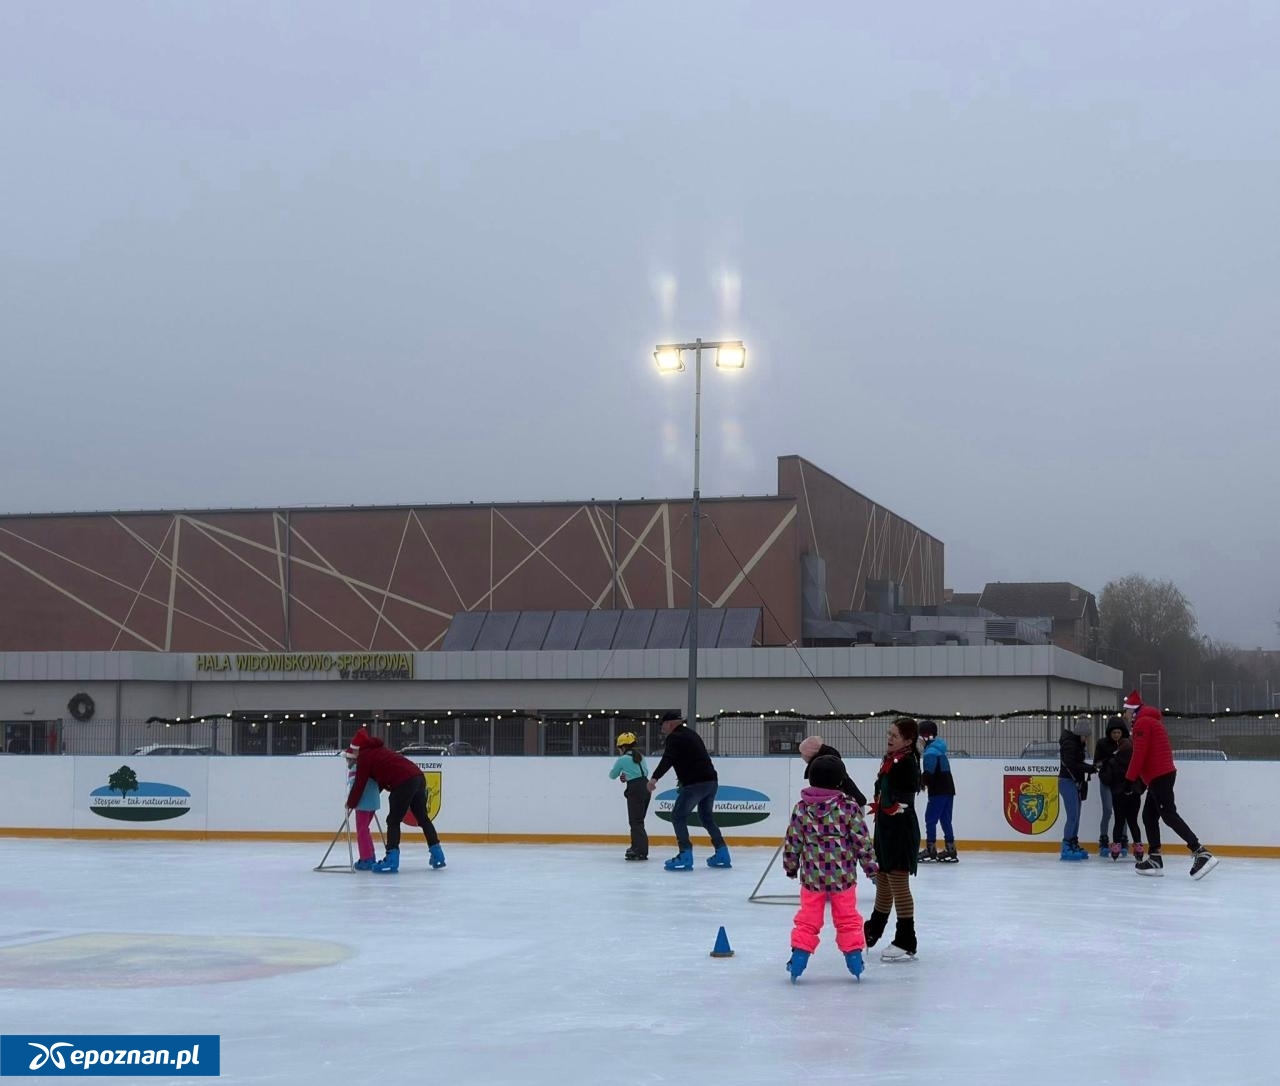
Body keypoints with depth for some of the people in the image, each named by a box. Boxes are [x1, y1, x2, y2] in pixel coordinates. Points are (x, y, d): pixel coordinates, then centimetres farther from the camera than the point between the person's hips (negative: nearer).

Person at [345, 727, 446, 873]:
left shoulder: (364, 756, 3)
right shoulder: (379, 751, 28)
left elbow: (360, 783, 2)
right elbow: (382, 779, 30)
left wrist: (351, 804, 14)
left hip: (404, 783, -9)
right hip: (418, 777, 9)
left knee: (393, 821, -2)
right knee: (422, 818, 18)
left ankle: (391, 860, -9)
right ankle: (437, 855, 23)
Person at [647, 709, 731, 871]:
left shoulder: (675, 737, -8)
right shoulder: (690, 734, 22)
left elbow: (668, 760, -26)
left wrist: (655, 778, -39)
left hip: (695, 784, -9)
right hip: (711, 781, 9)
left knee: (678, 816, -3)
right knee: (707, 817, 23)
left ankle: (685, 855, -11)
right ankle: (722, 855, 24)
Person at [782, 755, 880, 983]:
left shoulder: (802, 808, -5)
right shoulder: (850, 807, -10)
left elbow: (792, 842, 2)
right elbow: (862, 841, -7)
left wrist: (790, 866, 17)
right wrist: (871, 867, 4)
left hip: (811, 876, 1)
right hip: (843, 876, -1)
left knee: (808, 919, 11)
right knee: (847, 919, 14)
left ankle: (799, 955, 7)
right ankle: (853, 955, 17)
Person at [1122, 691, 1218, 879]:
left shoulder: (1142, 723, -9)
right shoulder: (1152, 721, 22)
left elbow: (1139, 753, -16)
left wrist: (1130, 777, -7)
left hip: (1158, 777, -10)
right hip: (1163, 773, 10)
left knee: (1169, 815, -16)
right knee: (1149, 815, 12)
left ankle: (1201, 853, -25)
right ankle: (1155, 859, 10)